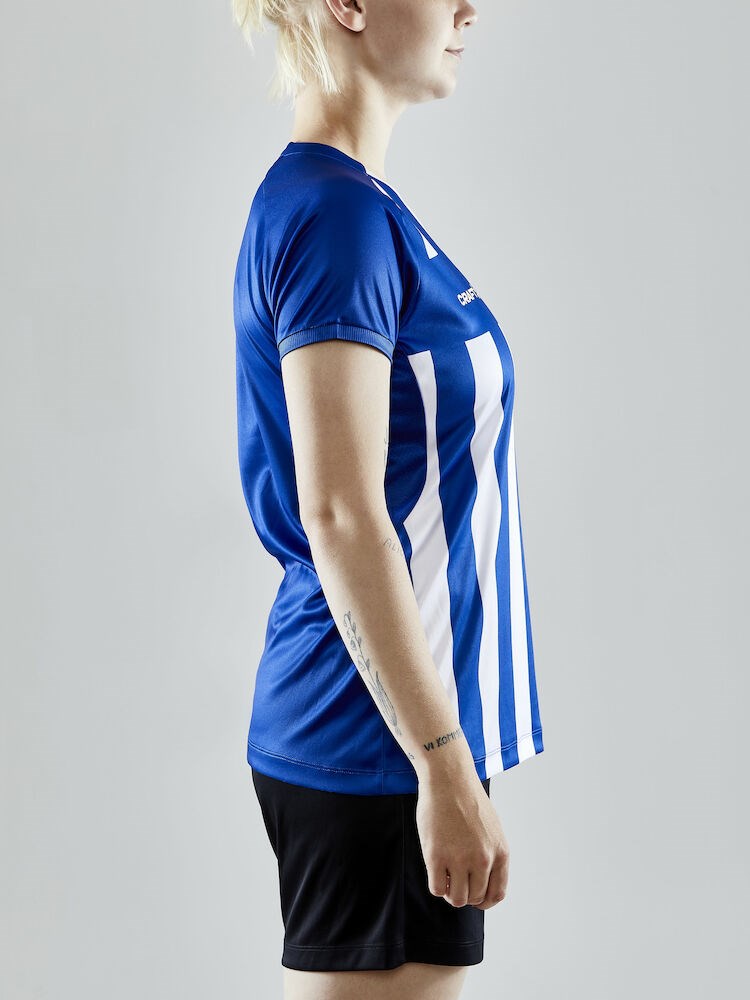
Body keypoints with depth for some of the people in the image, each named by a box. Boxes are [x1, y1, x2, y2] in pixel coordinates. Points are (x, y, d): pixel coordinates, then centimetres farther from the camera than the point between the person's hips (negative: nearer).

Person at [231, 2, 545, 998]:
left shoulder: (339, 201, 12)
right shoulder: (339, 213, -17)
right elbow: (340, 515, -23)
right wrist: (447, 765, -21)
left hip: (369, 726, 10)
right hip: (378, 735, -10)